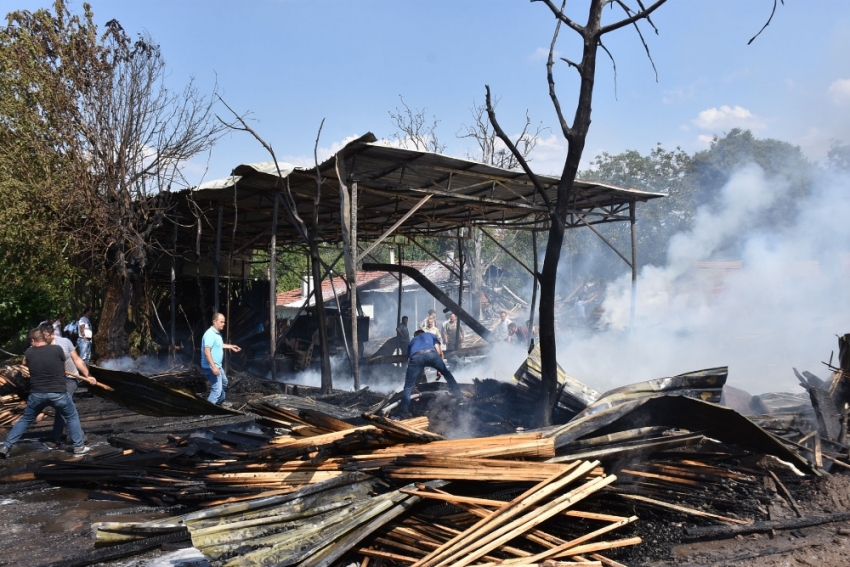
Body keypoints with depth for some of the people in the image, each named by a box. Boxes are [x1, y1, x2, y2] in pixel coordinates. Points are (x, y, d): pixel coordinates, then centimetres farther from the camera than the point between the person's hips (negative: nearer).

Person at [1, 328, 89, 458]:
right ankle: (79, 447, 14)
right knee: (72, 417, 17)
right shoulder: (57, 349, -5)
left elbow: (25, 363, 27)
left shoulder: (29, 352, 2)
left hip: (37, 394, 2)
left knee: (25, 420, 24)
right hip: (58, 393, -2)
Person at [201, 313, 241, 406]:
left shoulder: (217, 333, 9)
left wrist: (230, 346, 33)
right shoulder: (210, 334, -22)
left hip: (217, 366, 11)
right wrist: (213, 367, -32)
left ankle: (219, 403, 47)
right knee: (217, 389, -14)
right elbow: (207, 351, -29)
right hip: (211, 367, -11)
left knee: (224, 383, 29)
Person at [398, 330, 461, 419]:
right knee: (446, 373, 29)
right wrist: (439, 369, 42)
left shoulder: (412, 341, 43)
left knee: (408, 387, 7)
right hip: (430, 354, 0)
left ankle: (403, 416, 3)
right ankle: (457, 393, 31)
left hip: (415, 357, 0)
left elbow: (409, 360, 39)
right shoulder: (431, 335, 41)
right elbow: (439, 353, 29)